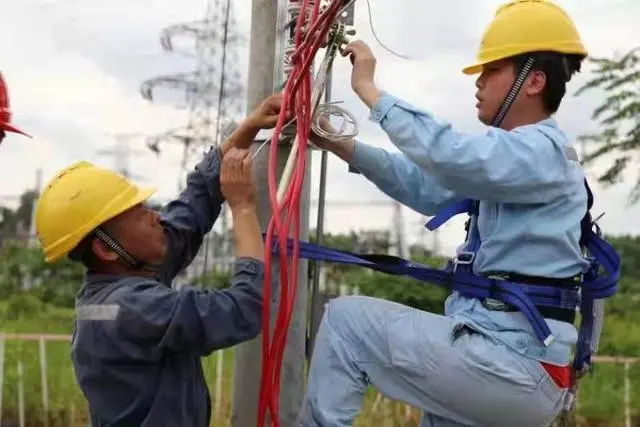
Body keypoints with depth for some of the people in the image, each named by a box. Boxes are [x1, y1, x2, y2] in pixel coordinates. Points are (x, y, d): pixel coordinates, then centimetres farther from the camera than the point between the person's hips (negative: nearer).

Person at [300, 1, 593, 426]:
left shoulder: (543, 151, -14)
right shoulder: (515, 155, 19)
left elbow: (449, 155, -32)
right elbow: (428, 187, 17)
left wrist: (369, 88, -22)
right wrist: (340, 145, 7)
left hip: (513, 365, -10)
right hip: (516, 363, 10)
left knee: (347, 319, -4)